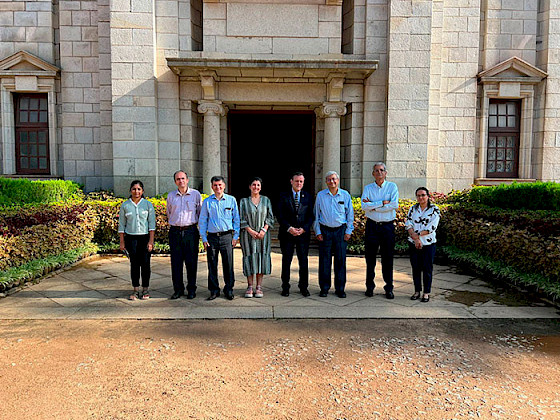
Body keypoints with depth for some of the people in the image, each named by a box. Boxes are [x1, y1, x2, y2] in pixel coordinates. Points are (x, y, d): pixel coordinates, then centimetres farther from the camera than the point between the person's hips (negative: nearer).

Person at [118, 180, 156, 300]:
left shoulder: (148, 204, 3)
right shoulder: (125, 205, 5)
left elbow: (152, 224, 0)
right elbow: (121, 224, 8)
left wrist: (151, 241, -6)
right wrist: (122, 242, 3)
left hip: (145, 237, -1)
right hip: (131, 238, 1)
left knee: (145, 263, 1)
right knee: (134, 264, 2)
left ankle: (145, 289, 15)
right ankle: (136, 290, 13)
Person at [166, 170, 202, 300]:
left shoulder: (196, 194, 4)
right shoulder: (170, 196, 10)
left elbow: (201, 213, 11)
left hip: (191, 231, -2)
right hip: (175, 232, 2)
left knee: (191, 262, 0)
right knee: (176, 262, 3)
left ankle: (191, 289, 11)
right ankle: (178, 289, 14)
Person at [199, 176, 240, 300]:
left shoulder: (231, 200, 6)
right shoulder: (207, 202, 8)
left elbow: (236, 219, 9)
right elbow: (202, 221, 10)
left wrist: (235, 236, 2)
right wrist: (204, 238, 2)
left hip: (227, 236, -1)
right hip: (212, 237, 1)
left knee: (228, 264, 0)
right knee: (212, 265, 4)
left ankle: (229, 289, 14)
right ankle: (214, 290, 17)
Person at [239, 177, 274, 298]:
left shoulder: (266, 200, 8)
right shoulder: (244, 201, 5)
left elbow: (270, 217, 6)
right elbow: (241, 219, 1)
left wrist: (264, 230, -8)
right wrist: (251, 231, -10)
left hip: (262, 234, 1)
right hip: (248, 234, -1)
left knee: (261, 257, 0)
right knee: (250, 258, -2)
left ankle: (259, 287, 7)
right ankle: (250, 287, 7)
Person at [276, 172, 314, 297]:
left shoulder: (308, 197, 8)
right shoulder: (284, 197, 4)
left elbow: (311, 216, 5)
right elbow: (279, 215, -2)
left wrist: (303, 229, -9)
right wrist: (289, 228, -13)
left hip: (303, 234, 1)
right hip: (287, 234, -1)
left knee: (303, 261, 5)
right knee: (286, 261, 5)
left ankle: (304, 287, 17)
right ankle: (285, 287, 15)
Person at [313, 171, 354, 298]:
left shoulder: (345, 195, 5)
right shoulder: (320, 195, 4)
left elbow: (350, 215, 9)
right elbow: (316, 214, 8)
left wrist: (348, 231, 3)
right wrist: (318, 232, 2)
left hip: (340, 230, 0)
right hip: (325, 230, 0)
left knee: (341, 260, 2)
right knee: (324, 260, 1)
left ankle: (340, 288, 13)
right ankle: (324, 288, 12)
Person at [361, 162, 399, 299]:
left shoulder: (392, 187, 4)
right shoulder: (368, 188, 6)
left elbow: (395, 205, -11)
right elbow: (364, 206, -10)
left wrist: (373, 206, -11)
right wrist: (383, 202, -14)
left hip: (388, 226, -1)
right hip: (372, 226, 1)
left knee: (388, 258, 3)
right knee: (370, 258, 6)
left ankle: (389, 288, 15)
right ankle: (369, 286, 18)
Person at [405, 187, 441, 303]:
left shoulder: (434, 209, -3)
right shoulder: (413, 209, 8)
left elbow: (431, 228, -11)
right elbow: (408, 225, 0)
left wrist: (417, 234, -14)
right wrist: (416, 238, -13)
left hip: (428, 244, -3)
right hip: (414, 244, 3)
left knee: (427, 269, 2)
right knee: (415, 268, 9)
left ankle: (426, 293, 13)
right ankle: (417, 291, 21)